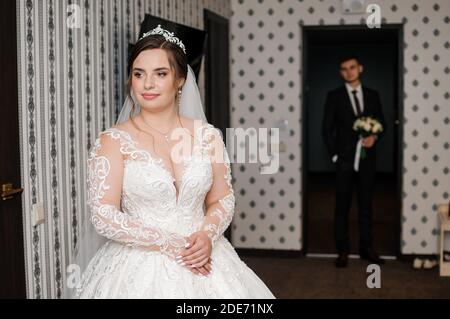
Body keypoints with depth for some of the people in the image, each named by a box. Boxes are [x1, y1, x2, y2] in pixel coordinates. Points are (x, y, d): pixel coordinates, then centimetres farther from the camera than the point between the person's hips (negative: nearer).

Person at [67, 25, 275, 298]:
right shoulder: (113, 141, -7)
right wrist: (170, 244, -15)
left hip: (202, 262, 3)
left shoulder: (208, 136, 1)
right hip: (141, 268, -2)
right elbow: (103, 217, -12)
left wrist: (207, 235, -12)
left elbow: (223, 200, 7)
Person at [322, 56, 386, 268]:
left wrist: (374, 137, -9)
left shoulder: (372, 95, 8)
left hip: (367, 158, 2)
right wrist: (334, 155, -5)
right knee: (342, 205, 3)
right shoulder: (334, 96, 1)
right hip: (345, 159, -2)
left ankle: (366, 248, 17)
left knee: (366, 204, 8)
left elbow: (381, 123, 11)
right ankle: (343, 250, 9)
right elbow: (327, 129, 0)